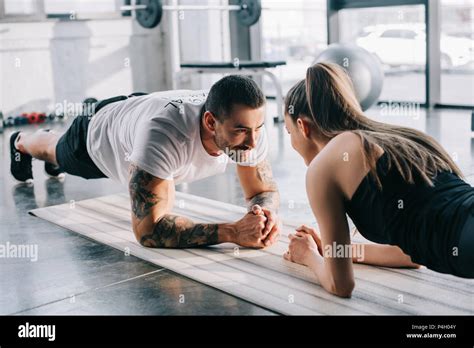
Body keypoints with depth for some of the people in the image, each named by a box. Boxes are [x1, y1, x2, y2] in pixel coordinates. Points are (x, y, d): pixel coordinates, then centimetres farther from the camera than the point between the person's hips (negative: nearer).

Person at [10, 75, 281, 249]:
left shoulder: (250, 123, -37)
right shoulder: (165, 133, -54)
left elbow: (265, 190, -24)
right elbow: (148, 229, -54)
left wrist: (267, 213, -49)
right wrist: (233, 232, -61)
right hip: (99, 138, -4)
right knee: (57, 152, 31)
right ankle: (22, 142, 69)